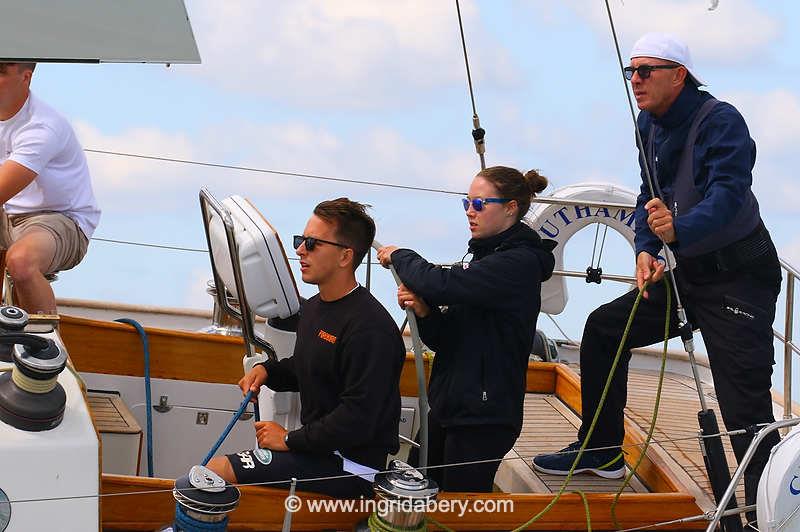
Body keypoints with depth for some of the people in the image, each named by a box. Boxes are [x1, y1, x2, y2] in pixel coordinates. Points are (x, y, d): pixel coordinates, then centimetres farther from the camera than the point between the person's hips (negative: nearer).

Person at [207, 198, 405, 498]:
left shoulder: (369, 328, -21)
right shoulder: (313, 308, 13)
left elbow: (358, 419, -24)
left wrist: (290, 439, -15)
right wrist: (267, 370, 8)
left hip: (353, 471, -10)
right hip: (318, 448, 10)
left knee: (219, 470, -19)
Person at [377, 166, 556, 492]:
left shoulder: (520, 263, -15)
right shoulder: (484, 255, 14)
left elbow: (443, 284, -27)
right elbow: (444, 340, 13)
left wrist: (400, 256, -8)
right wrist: (423, 310, -8)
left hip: (483, 418, -9)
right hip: (447, 407, 9)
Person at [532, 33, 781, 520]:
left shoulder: (721, 121, -20)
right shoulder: (650, 124, 6)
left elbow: (727, 195, -33)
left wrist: (679, 230, -51)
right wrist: (646, 250, -8)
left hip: (740, 275, -9)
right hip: (687, 273, 9)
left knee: (746, 407, -16)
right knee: (603, 328, 13)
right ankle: (602, 452, 26)